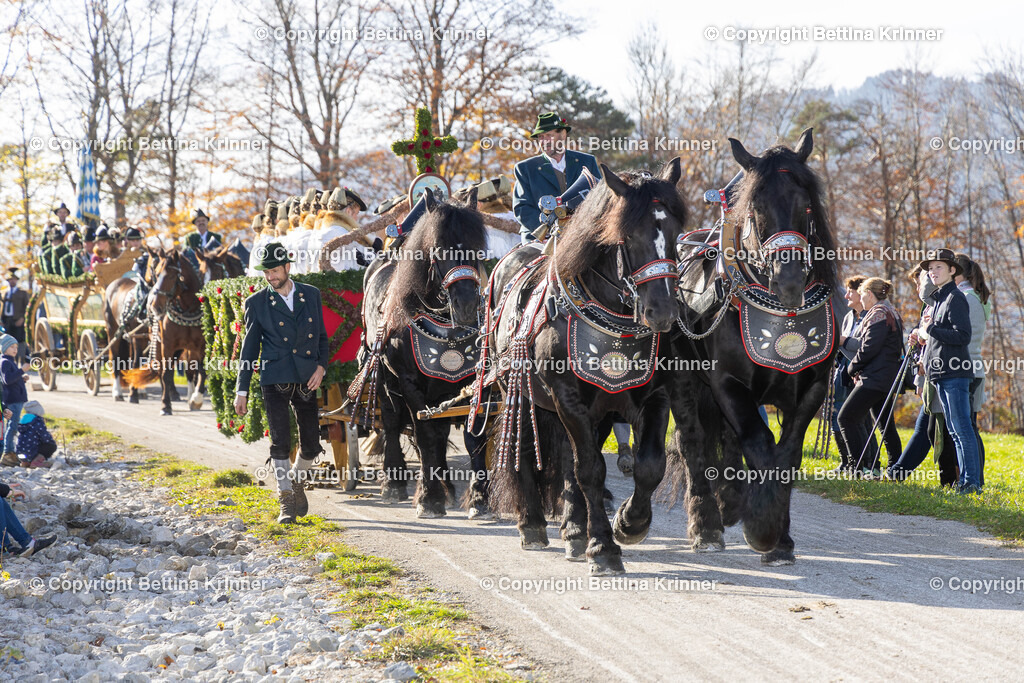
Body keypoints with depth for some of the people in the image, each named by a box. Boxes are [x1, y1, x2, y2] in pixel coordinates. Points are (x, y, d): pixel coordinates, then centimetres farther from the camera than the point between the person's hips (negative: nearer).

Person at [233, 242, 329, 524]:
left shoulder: (311, 295, 9)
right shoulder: (256, 303, 2)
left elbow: (321, 335, 16)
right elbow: (249, 348, 5)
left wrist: (322, 366, -1)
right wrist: (241, 390, 2)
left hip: (306, 379, 2)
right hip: (274, 380, -2)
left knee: (311, 445, 5)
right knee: (280, 443, -7)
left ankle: (296, 480, 33)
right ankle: (287, 502, 1)